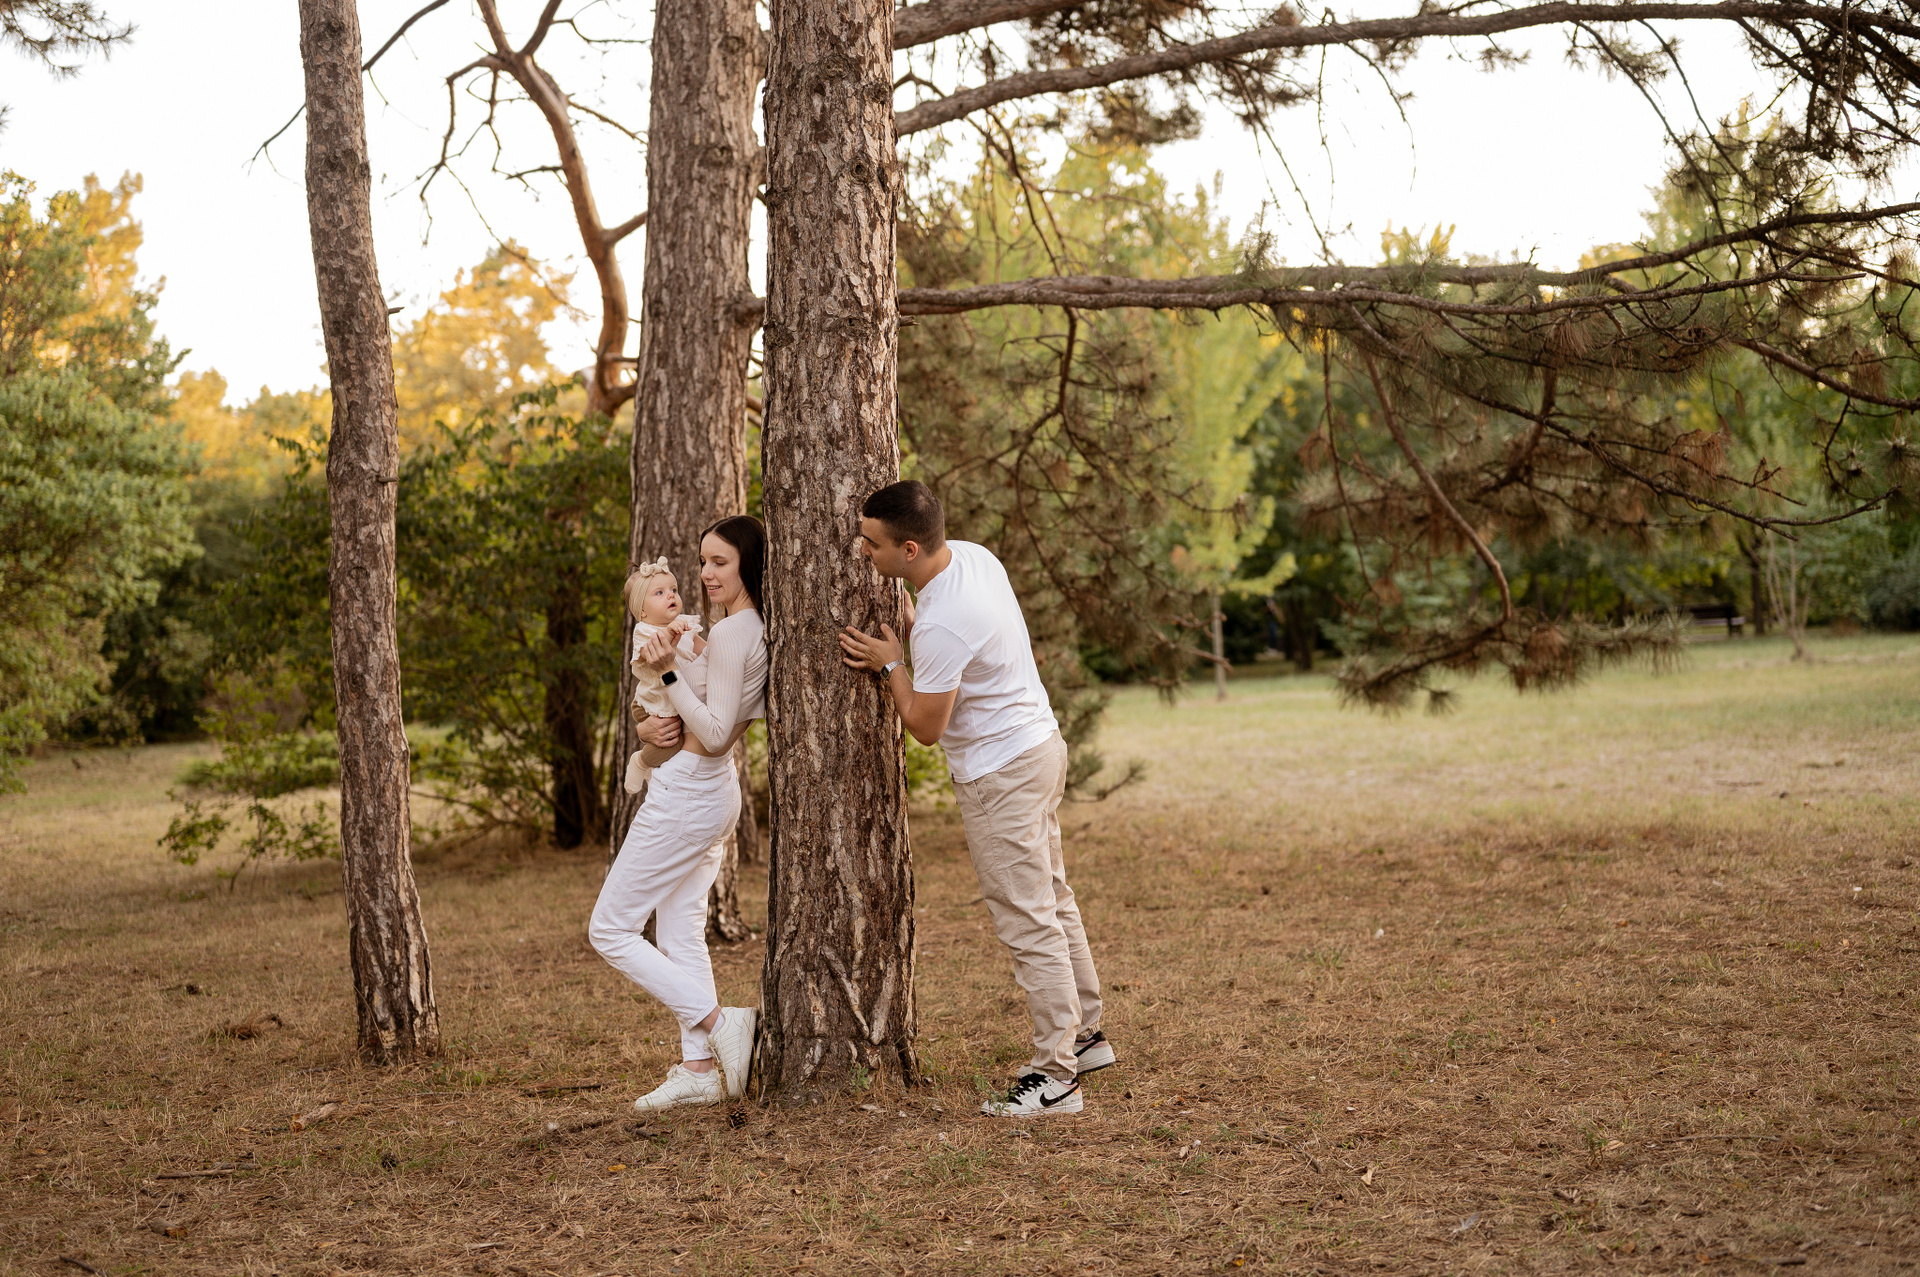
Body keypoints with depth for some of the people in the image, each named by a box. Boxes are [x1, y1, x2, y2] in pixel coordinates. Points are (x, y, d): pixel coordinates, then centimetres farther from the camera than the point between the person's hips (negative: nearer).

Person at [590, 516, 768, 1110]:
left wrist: (669, 670, -25)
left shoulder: (731, 634, -19)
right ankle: (698, 1069, 12)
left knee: (611, 928, -2)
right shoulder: (755, 631, 11)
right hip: (710, 792, 10)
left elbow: (715, 734, -22)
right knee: (679, 933, 13)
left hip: (687, 794, -10)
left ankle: (721, 1022, -6)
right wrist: (649, 726, -1)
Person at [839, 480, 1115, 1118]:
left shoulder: (942, 625, -29)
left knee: (1029, 927, -3)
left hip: (1001, 772, -10)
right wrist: (910, 631, 6)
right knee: (1052, 903, 20)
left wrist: (891, 664, -7)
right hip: (1038, 742, 10)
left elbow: (925, 726, -19)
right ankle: (1085, 1035, 32)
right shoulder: (970, 553, 0)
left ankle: (1055, 1076, 3)